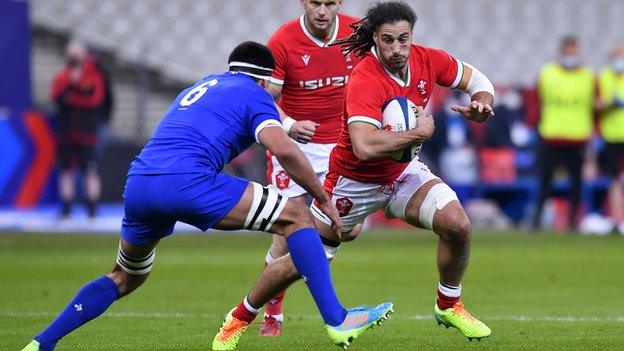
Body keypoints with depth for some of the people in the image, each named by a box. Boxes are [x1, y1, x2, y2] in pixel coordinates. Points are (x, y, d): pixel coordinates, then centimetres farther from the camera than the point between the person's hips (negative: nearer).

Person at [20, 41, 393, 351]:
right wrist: (324, 199, 4)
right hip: (187, 181, -7)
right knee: (297, 216, 3)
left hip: (137, 183, 7)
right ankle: (336, 320, -5)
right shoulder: (255, 95, 11)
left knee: (125, 278, 29)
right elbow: (283, 149, -5)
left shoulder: (201, 86, 32)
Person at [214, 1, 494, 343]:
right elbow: (364, 147, -45)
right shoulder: (365, 81, -32)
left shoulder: (427, 60, -13)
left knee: (457, 224, -18)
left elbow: (476, 79, 6)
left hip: (403, 171, 5)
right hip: (355, 181, -5)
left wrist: (481, 104, -16)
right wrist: (419, 133, -35)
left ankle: (449, 306, 8)